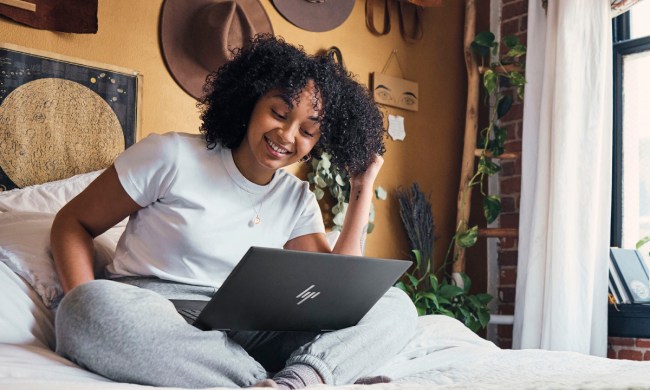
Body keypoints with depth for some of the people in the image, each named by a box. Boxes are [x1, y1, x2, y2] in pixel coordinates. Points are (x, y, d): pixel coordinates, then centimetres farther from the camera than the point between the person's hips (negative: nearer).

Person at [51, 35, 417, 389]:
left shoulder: (298, 200, 10)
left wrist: (363, 187, 2)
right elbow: (73, 222, 2)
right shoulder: (172, 156, -2)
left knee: (395, 306, -9)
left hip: (236, 337, 4)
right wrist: (88, 310, -17)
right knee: (95, 305, -39)